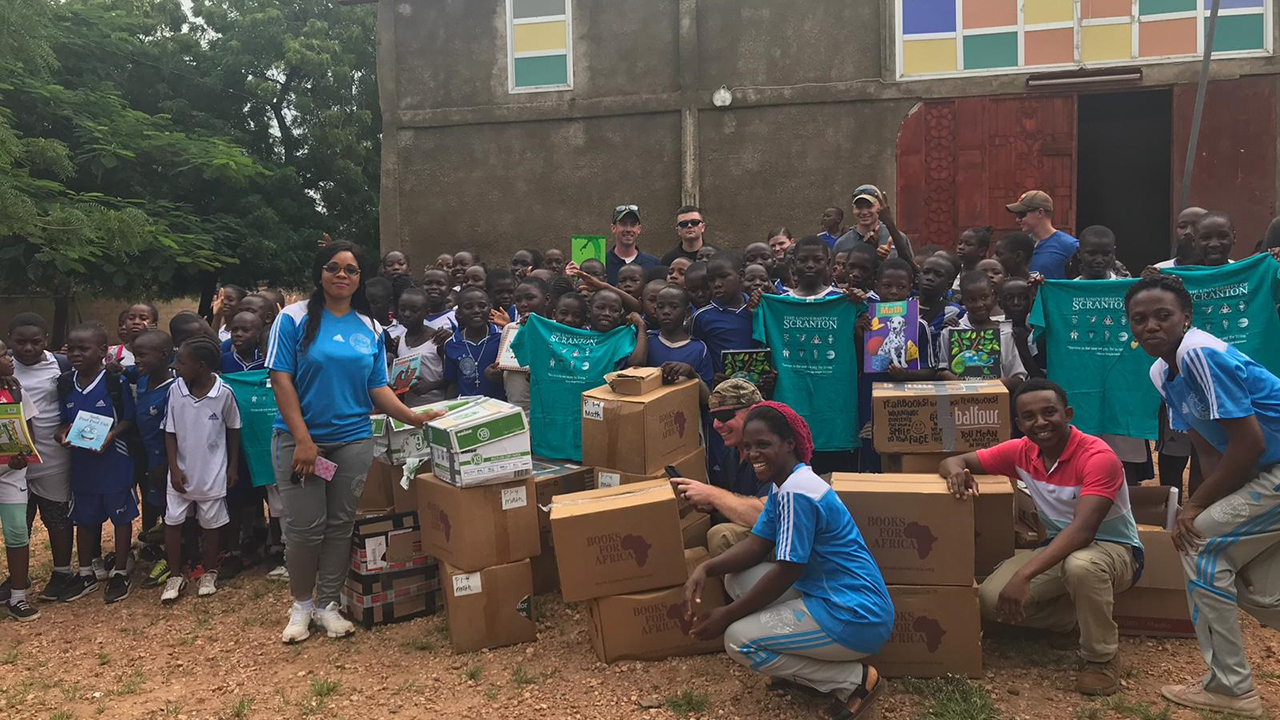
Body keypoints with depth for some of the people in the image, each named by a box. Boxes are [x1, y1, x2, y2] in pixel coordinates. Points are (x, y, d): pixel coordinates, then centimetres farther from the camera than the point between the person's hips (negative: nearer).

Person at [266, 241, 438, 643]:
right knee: (305, 527, -1)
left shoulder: (370, 330, 8)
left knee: (341, 524, 8)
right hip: (300, 438, -3)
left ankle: (328, 604, 22)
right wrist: (303, 439, -14)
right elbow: (281, 379, -8)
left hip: (353, 439, 3)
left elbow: (378, 387, 8)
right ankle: (301, 604, 20)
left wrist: (413, 417, -8)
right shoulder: (295, 319, -3)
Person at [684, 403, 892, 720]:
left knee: (738, 640, -11)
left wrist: (726, 616, -11)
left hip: (857, 616, -10)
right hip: (831, 595, 10)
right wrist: (705, 568, -7)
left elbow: (786, 574, -21)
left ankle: (855, 681, -2)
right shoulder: (785, 483, 8)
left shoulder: (795, 492, -23)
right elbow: (757, 544, 9)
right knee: (737, 579, 10)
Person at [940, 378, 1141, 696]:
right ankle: (1072, 620, 11)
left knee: (1081, 565, -42)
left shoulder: (1097, 456, -26)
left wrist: (1023, 575, -46)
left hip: (1115, 550, -5)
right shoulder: (1021, 451, -8)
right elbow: (954, 461, -3)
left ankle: (1102, 658, -13)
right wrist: (956, 471, -31)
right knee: (991, 598, -18)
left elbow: (1082, 530, -37)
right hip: (1061, 548, 5)